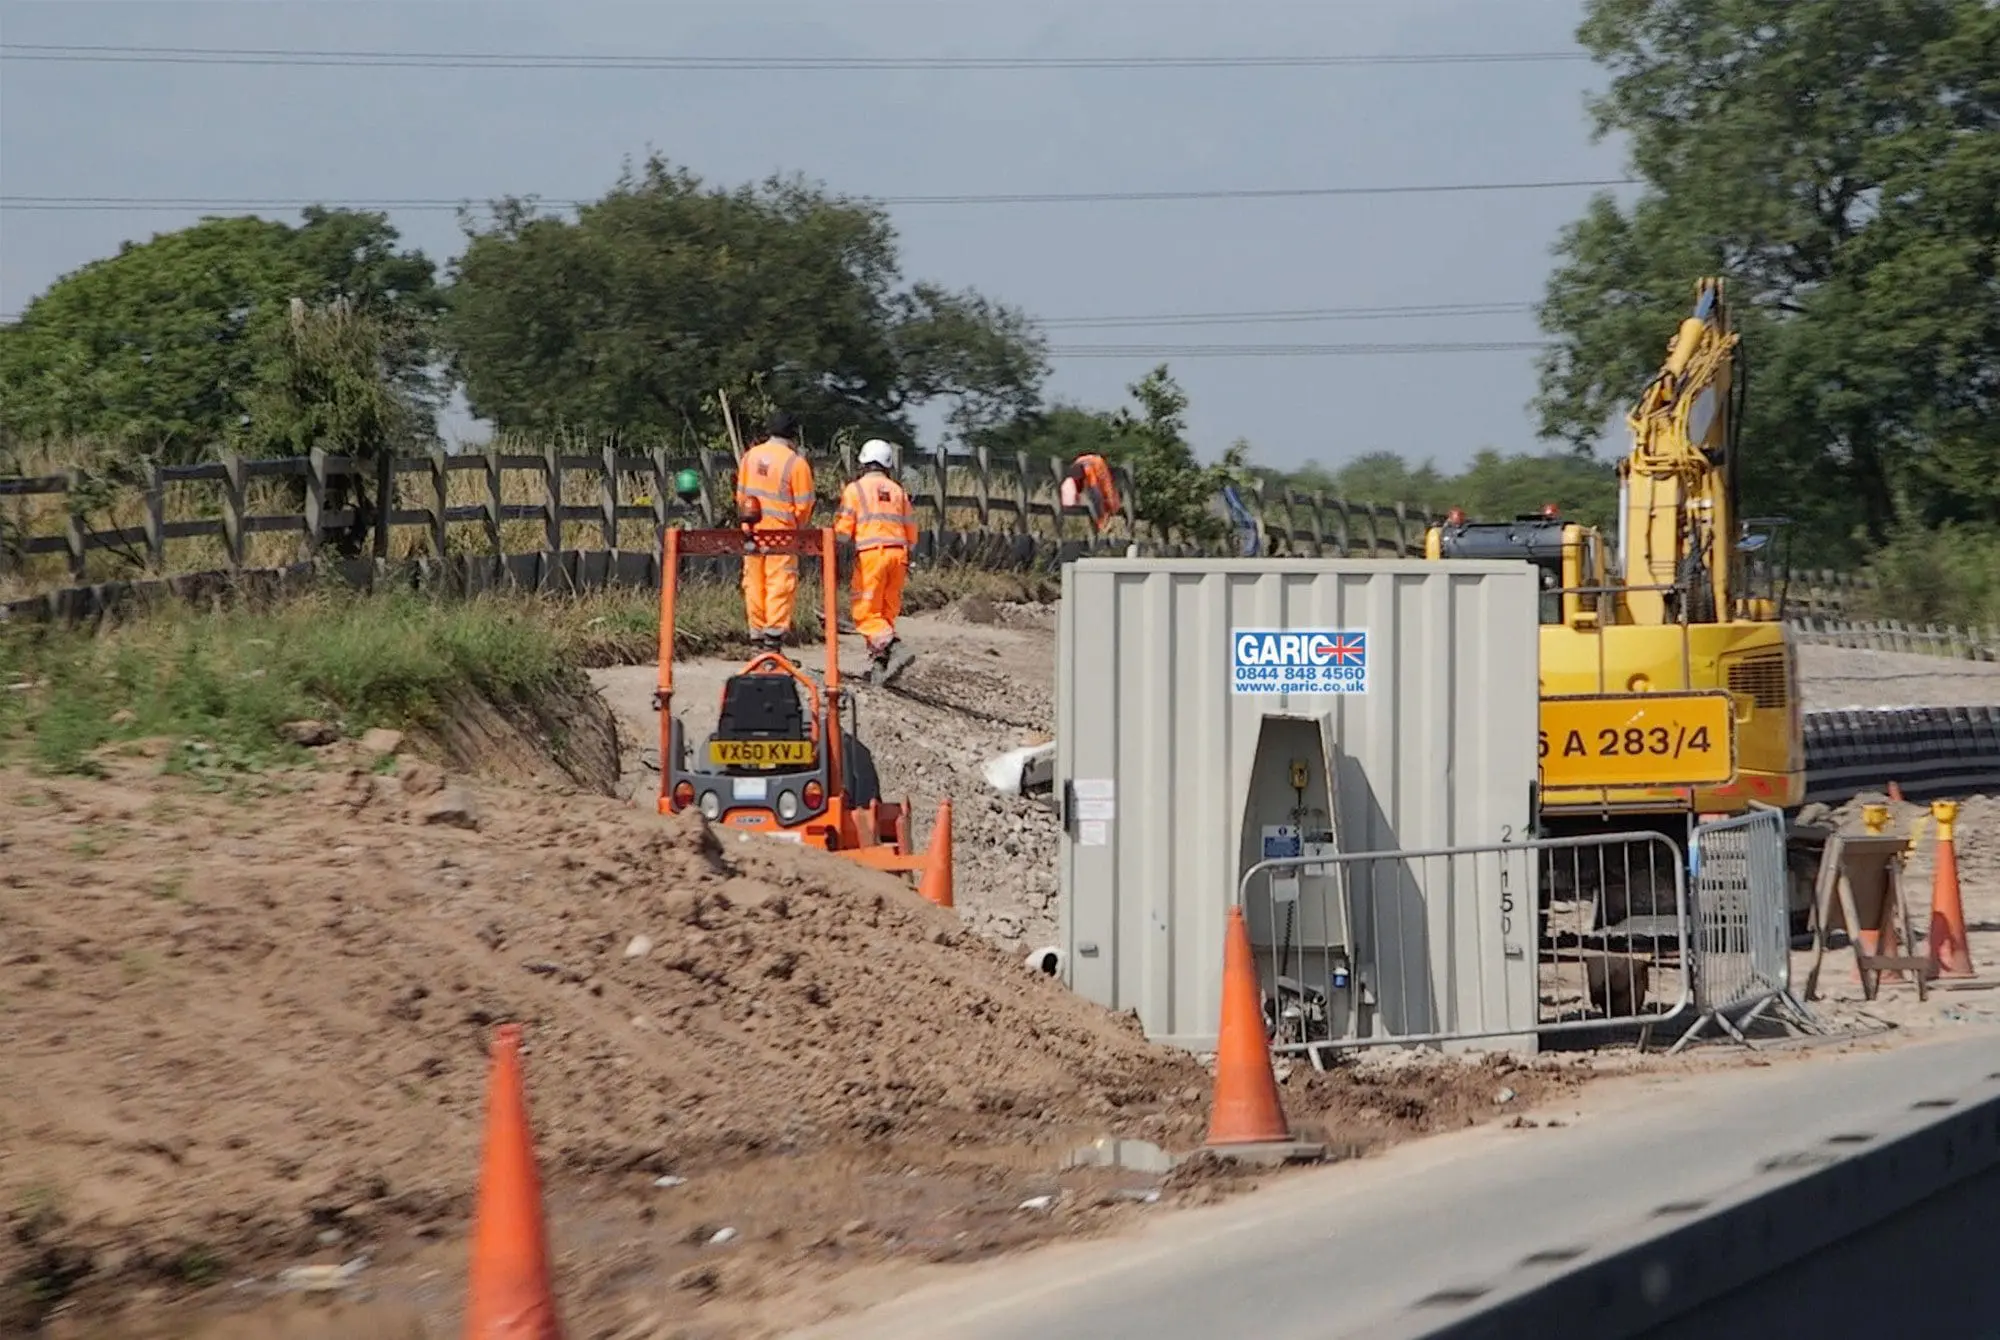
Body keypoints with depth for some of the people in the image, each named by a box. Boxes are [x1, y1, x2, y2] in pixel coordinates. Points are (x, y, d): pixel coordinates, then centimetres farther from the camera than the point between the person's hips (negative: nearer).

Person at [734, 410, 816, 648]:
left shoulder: (749, 457, 6)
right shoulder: (795, 463, -11)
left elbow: (741, 495, 12)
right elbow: (803, 504, -7)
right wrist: (798, 528, 10)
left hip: (752, 530, 5)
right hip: (781, 531, -5)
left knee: (754, 582, 10)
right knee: (780, 582, -3)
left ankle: (756, 634, 14)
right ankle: (774, 634, -11)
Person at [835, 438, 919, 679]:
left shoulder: (855, 489, 4)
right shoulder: (898, 491, 16)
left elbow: (844, 527, -3)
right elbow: (911, 530, 17)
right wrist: (907, 557, 29)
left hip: (870, 552, -4)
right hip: (897, 552, 4)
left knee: (865, 612, -4)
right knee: (887, 610, 10)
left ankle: (883, 638, -31)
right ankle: (880, 663, 8)